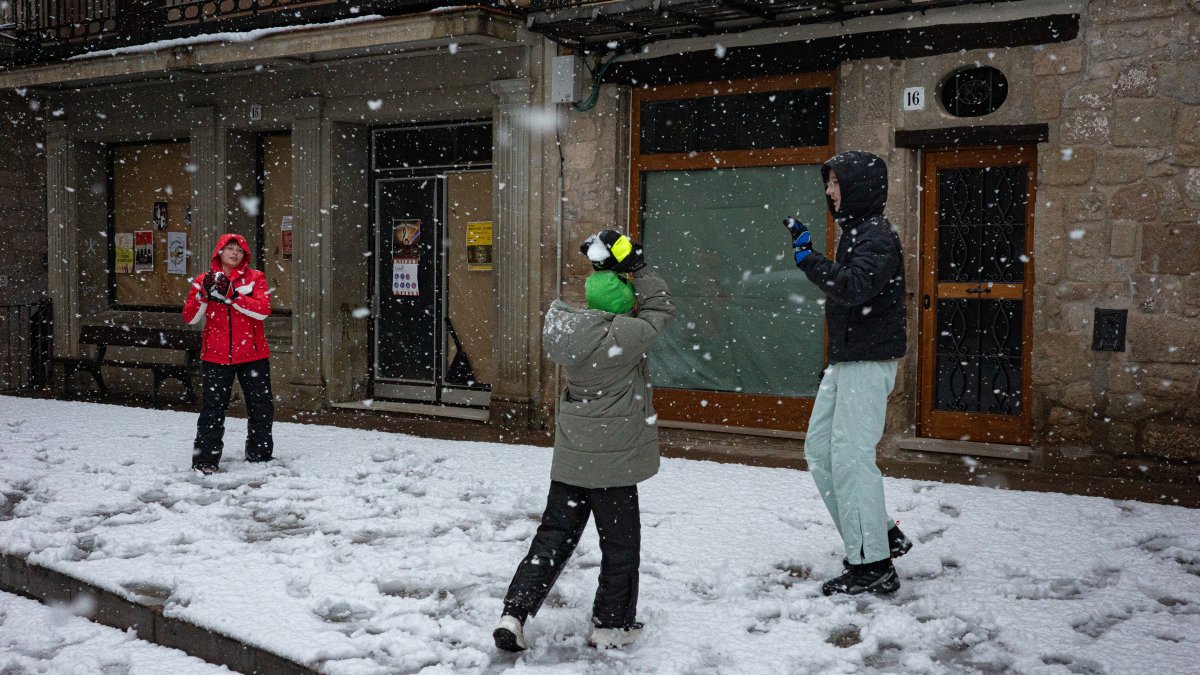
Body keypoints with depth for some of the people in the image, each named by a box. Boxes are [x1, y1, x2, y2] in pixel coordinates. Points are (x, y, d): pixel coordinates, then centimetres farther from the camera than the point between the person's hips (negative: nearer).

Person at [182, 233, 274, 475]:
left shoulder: (255, 278, 3)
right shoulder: (204, 280, 6)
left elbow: (263, 309, -14)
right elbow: (190, 317, -1)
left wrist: (230, 295, -21)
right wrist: (204, 294, -17)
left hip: (252, 354, 1)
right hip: (217, 355, 0)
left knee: (261, 407, 8)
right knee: (213, 408, -3)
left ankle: (260, 455, 24)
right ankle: (205, 460, 3)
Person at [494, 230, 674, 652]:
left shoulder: (573, 328, 0)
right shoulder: (622, 336, -19)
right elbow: (660, 310, -5)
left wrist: (611, 271, 11)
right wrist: (636, 269, 0)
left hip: (571, 458, 6)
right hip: (611, 460, -6)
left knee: (554, 536, 14)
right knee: (620, 543, 11)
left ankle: (514, 615, 10)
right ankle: (611, 626, 22)